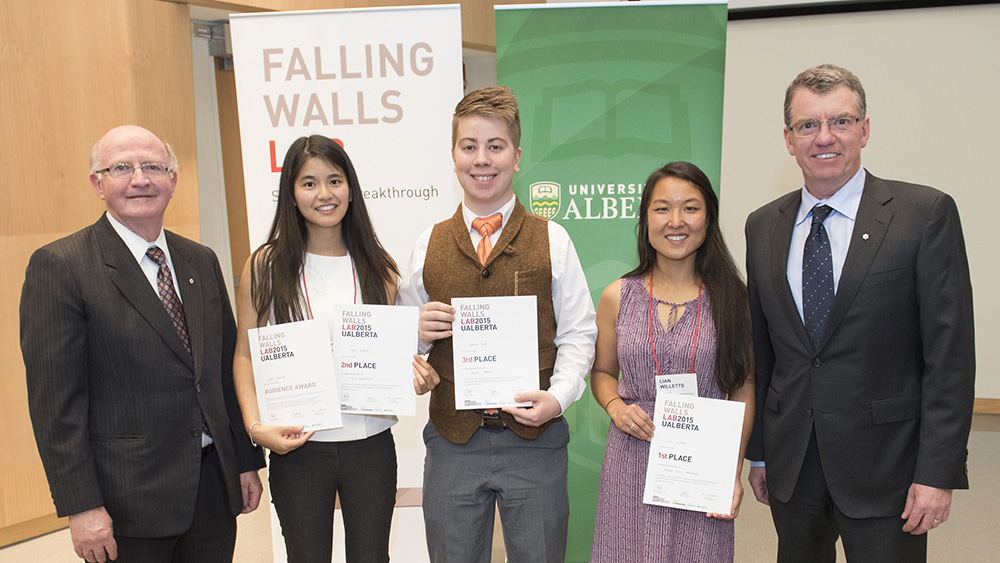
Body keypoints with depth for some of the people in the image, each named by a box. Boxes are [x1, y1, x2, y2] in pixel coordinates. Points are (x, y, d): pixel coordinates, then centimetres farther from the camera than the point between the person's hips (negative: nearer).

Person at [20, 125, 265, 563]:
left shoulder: (201, 261, 9)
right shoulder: (59, 266, -9)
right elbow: (55, 399, -12)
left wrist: (246, 461, 11)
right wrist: (81, 506, -14)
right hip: (128, 502, -5)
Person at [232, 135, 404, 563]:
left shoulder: (377, 267, 4)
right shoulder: (265, 266, -2)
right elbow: (245, 355, 1)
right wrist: (256, 425, -13)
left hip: (371, 444, 2)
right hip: (298, 448, -1)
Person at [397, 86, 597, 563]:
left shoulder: (552, 241, 0)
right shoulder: (428, 245, 5)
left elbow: (578, 334, -1)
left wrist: (558, 396, -16)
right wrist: (419, 332, -12)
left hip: (534, 439, -1)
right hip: (451, 442, 2)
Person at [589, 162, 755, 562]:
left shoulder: (731, 298, -1)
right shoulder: (617, 297, 2)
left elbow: (743, 390, 2)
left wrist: (733, 472, -5)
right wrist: (615, 406, -8)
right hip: (632, 461, 1)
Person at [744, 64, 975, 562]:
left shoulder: (926, 213, -7)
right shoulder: (763, 226, 5)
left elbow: (950, 352, -9)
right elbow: (760, 348, 8)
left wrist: (938, 471, -13)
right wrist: (757, 451, 10)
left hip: (884, 464, -3)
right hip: (791, 462, 4)